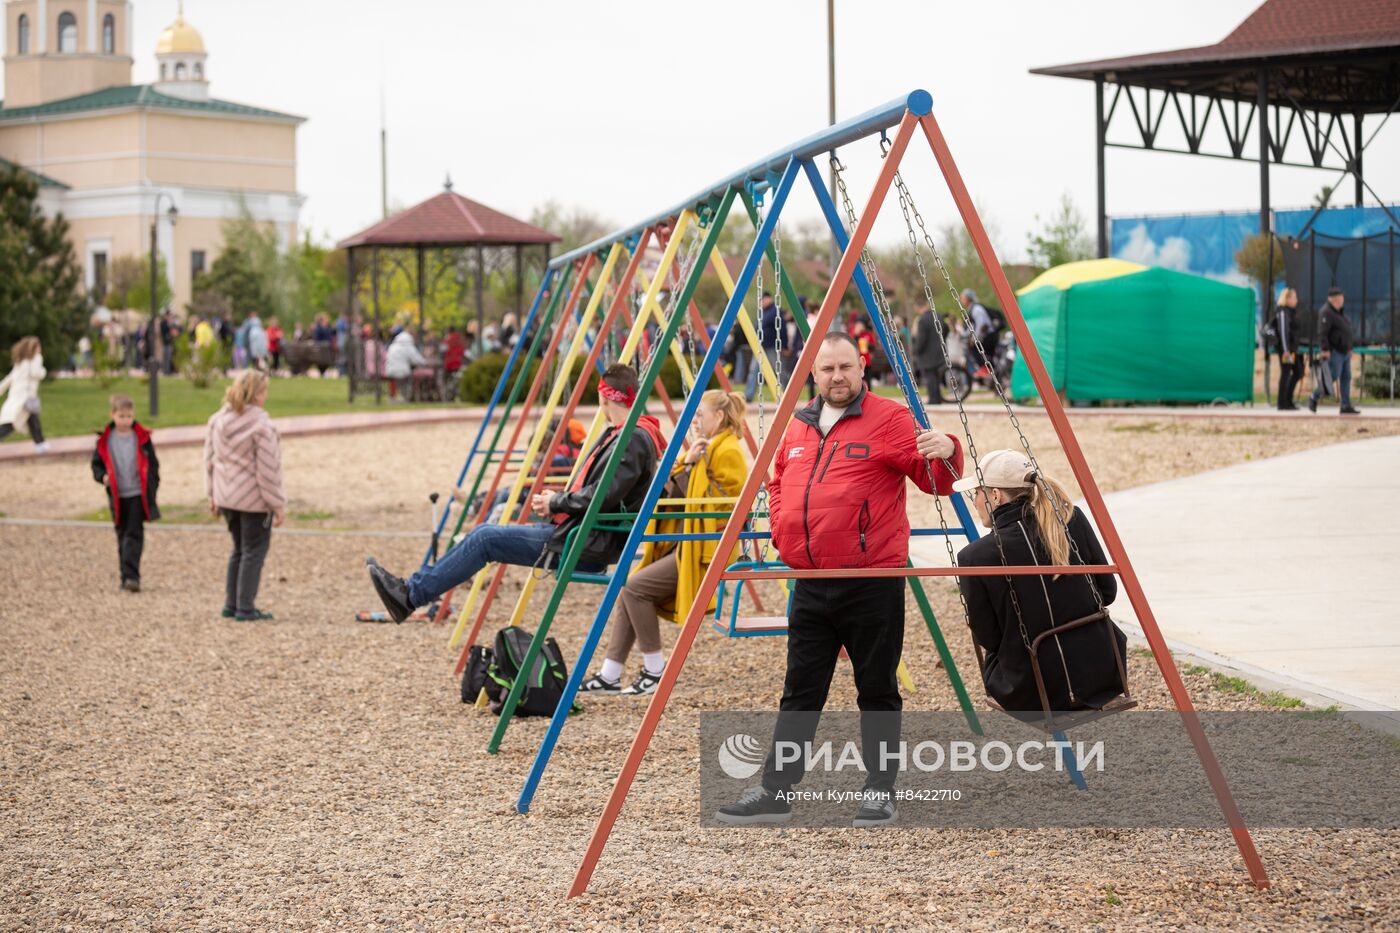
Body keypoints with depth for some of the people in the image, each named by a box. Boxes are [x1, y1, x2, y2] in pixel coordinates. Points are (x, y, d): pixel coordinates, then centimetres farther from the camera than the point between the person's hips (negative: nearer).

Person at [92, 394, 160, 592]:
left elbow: (152, 466, 5)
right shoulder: (105, 441, 1)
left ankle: (131, 576, -14)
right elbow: (97, 463, 10)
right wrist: (102, 476, -12)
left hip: (138, 495, -2)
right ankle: (126, 577, 17)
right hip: (117, 496, 2)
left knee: (134, 534, -8)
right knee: (122, 535, 10)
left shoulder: (142, 438, -1)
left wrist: (151, 492, 2)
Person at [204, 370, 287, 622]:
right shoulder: (261, 426, -18)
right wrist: (278, 505, -9)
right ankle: (245, 608, 3)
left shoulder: (217, 421, 2)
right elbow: (268, 469, -16)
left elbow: (210, 460, 9)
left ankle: (231, 605, 21)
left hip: (226, 496, 7)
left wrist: (212, 494, 17)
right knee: (254, 551, 4)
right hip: (254, 499, -7)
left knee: (239, 549, 20)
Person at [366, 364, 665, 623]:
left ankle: (410, 596, -4)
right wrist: (556, 502, 6)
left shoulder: (634, 439, -17)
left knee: (485, 539, -10)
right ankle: (412, 588, 9)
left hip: (588, 547, -10)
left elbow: (602, 496, -26)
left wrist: (555, 503, -12)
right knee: (484, 533, 7)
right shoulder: (617, 434, 16)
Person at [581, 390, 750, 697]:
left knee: (636, 587, -20)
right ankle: (609, 676, 0)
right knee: (628, 592, 0)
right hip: (683, 544, 10)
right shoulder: (706, 449, 20)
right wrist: (686, 465, -1)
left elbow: (712, 502, -18)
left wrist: (689, 467, -14)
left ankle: (655, 669, -9)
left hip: (705, 550, -10)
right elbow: (671, 492, 16)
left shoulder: (728, 452, -10)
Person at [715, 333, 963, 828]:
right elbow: (778, 484, 28)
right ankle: (774, 792, 12)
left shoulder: (888, 419, -5)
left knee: (877, 691, 3)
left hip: (872, 583, -6)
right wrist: (781, 528, 11)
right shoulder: (797, 426, 13)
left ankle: (880, 793, 12)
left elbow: (937, 481, -9)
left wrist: (946, 453, -30)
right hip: (811, 584, 6)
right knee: (800, 692, 8)